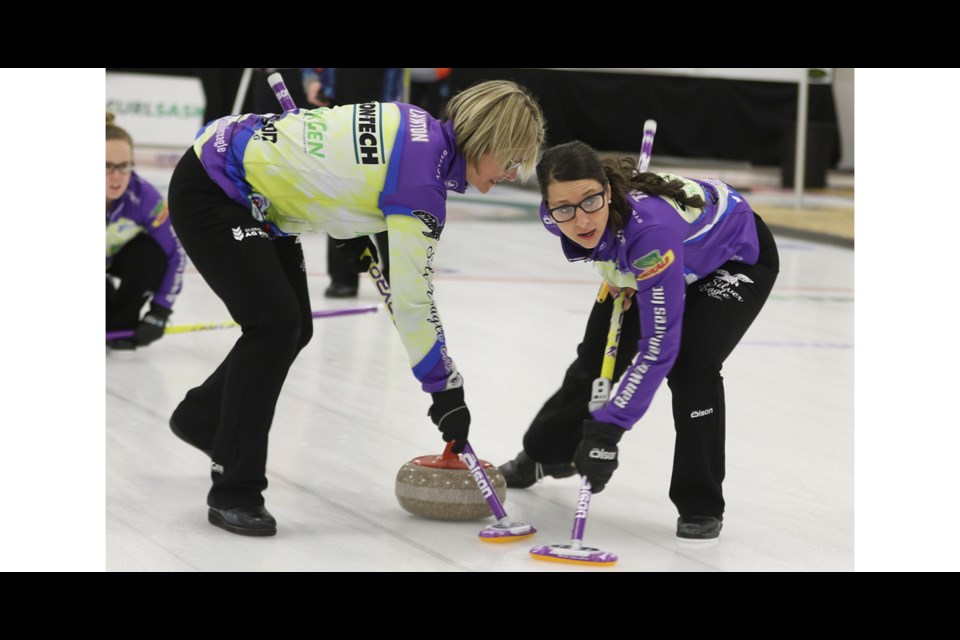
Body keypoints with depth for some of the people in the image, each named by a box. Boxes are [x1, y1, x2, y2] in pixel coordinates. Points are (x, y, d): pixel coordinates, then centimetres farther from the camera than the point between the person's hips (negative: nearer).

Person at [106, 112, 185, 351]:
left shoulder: (144, 196, -32)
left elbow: (175, 253, -21)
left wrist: (160, 312, -25)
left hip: (120, 257, 2)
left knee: (152, 253, -31)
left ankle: (119, 325, -9)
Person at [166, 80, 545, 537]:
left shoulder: (419, 127, 1)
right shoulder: (421, 177, -25)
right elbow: (412, 297, -23)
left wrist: (354, 231, 17)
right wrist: (445, 389, -16)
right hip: (208, 192, -10)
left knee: (295, 328, 14)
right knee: (275, 322, -18)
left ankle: (202, 419, 39)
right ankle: (234, 491, -9)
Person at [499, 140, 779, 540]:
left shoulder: (651, 228, -47)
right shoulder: (556, 216, -28)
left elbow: (658, 348, -44)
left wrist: (608, 430, -45)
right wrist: (617, 276, -6)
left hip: (738, 256, -6)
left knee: (689, 363, -26)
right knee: (598, 354, 10)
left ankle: (700, 506, -9)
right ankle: (544, 455, 39)